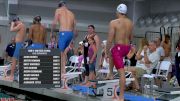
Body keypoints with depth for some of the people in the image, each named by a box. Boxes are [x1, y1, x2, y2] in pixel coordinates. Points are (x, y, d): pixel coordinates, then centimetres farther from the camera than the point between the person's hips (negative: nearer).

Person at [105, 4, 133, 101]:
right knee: (112, 53, 35)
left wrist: (107, 51, -3)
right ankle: (110, 73, 36)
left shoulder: (114, 22, -12)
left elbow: (110, 39, -14)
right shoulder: (130, 22, 8)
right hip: (127, 47, 7)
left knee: (121, 72, -5)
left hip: (118, 47, -7)